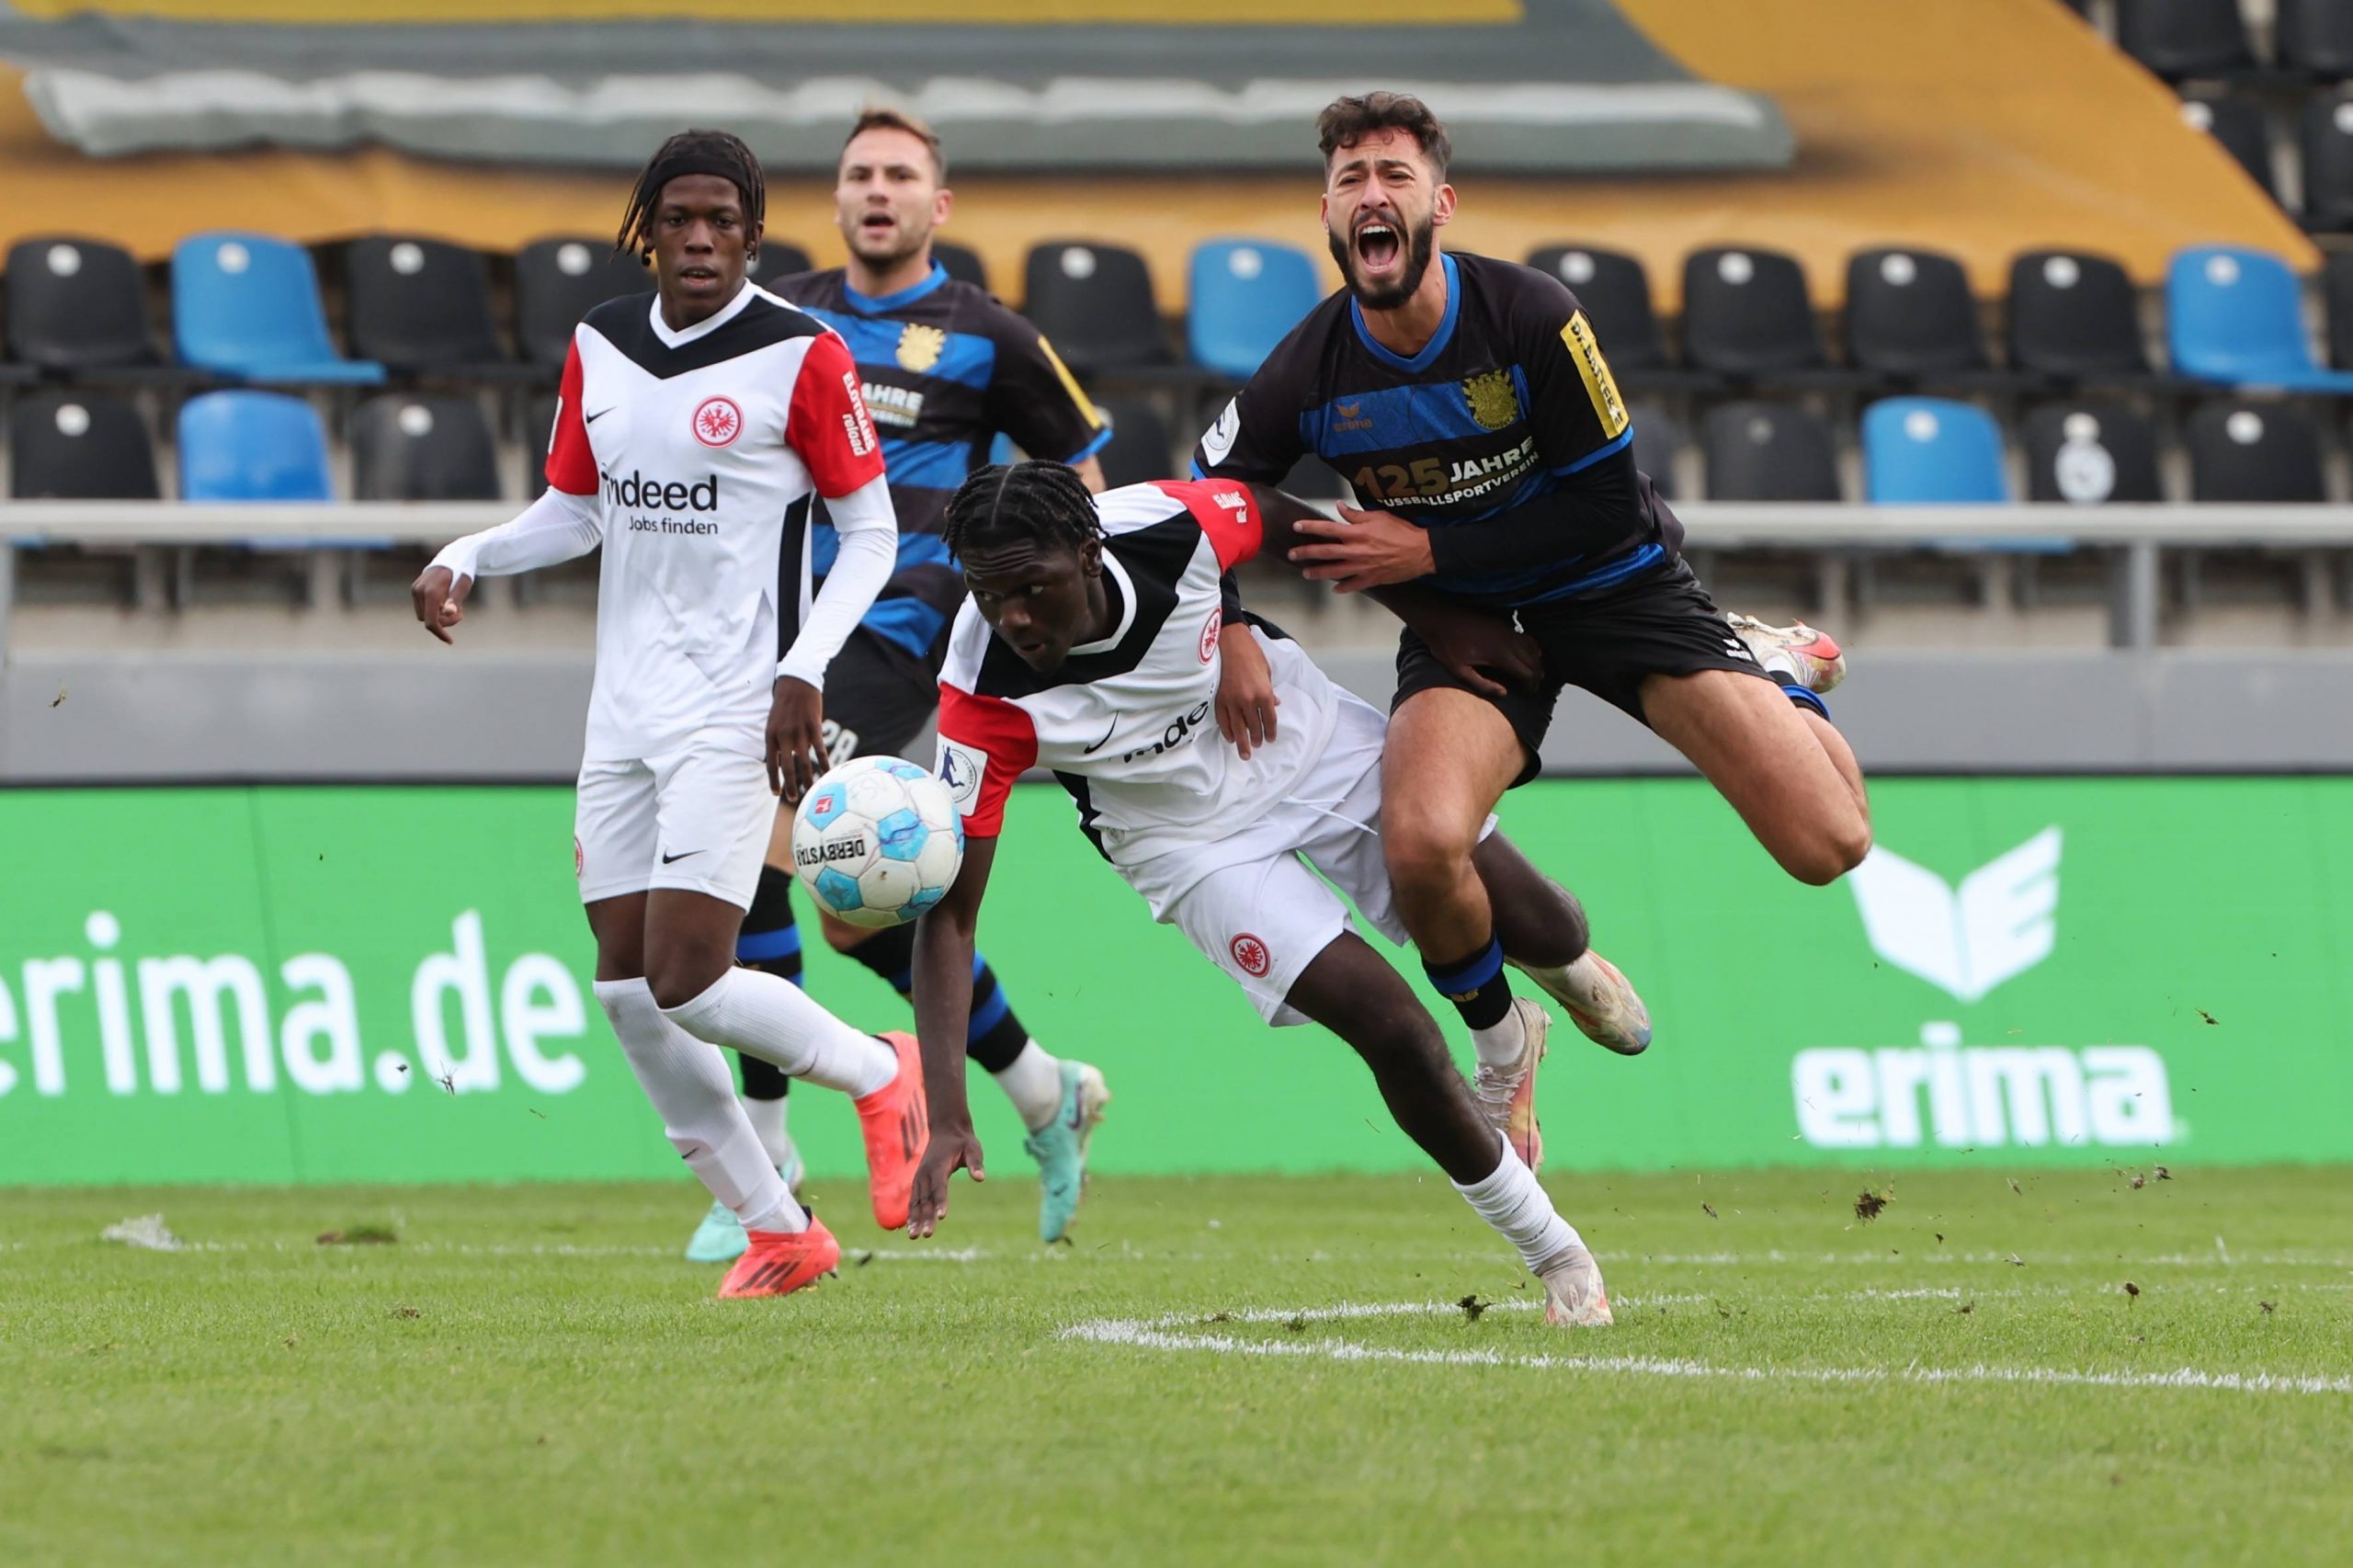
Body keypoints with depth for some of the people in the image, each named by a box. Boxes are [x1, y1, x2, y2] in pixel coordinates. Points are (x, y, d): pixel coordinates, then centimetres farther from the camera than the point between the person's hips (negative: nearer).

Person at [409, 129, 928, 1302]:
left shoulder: (801, 357, -8)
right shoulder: (599, 346, 8)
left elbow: (872, 531, -3)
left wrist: (803, 672, -14)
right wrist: (465, 562, 2)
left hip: (733, 711, -6)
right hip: (624, 708, 6)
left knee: (687, 982, -15)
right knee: (627, 987, 2)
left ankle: (876, 1074, 13)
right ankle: (776, 1231, 15)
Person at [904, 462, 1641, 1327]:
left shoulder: (1173, 524, -31)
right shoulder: (984, 702, -34)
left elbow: (1312, 530, -7)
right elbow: (948, 912, -30)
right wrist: (946, 1118, -39)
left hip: (1314, 737, 2)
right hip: (1194, 837, -2)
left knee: (1546, 935, 5)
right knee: (1395, 1034, -16)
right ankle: (1554, 1255, 8)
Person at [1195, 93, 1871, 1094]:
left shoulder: (1530, 317, -20)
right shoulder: (1306, 375, -13)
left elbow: (1607, 506, -15)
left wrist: (1429, 549, -19)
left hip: (1613, 588, -1)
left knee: (1828, 843, -13)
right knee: (1421, 846, -33)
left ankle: (1774, 667, 24)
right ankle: (1499, 1036, 0)